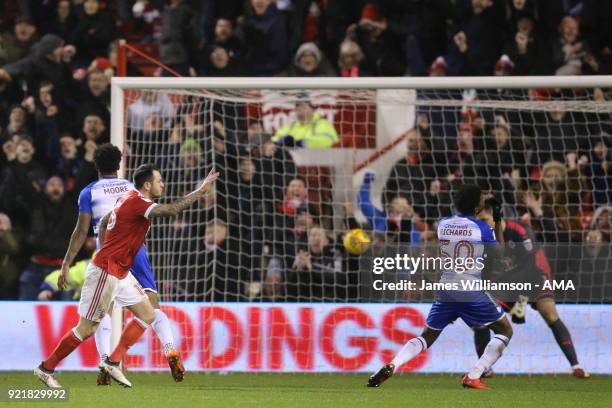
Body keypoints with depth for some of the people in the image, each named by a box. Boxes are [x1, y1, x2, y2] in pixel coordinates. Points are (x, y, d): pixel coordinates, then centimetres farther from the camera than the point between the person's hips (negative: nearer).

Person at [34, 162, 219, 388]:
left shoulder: (130, 198, 10)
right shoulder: (136, 202, -20)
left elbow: (103, 223, 22)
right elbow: (172, 209, -31)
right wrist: (201, 191, -24)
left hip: (120, 272, 10)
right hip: (105, 272, -10)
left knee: (147, 314, 8)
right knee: (86, 329, -4)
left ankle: (112, 362, 8)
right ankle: (46, 368, 7)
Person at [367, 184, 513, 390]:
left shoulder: (442, 224, 3)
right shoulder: (483, 228, -10)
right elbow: (498, 258, -1)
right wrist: (498, 223, 5)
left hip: (446, 290, 4)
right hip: (473, 293, -4)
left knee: (427, 336, 18)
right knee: (505, 331, 13)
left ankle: (391, 366, -8)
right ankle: (473, 378, -2)